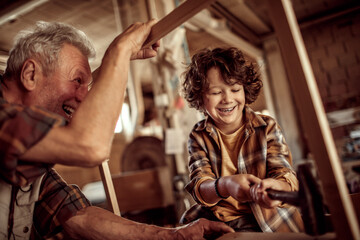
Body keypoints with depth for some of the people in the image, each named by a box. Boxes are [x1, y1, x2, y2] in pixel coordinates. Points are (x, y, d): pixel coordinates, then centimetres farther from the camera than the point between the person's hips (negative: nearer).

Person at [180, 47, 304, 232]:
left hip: (268, 221, -1)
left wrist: (277, 187, -35)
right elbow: (198, 188, -9)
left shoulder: (267, 127, 1)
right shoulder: (198, 137, 2)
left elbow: (286, 176, -9)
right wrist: (225, 186, -33)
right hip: (214, 220, 2)